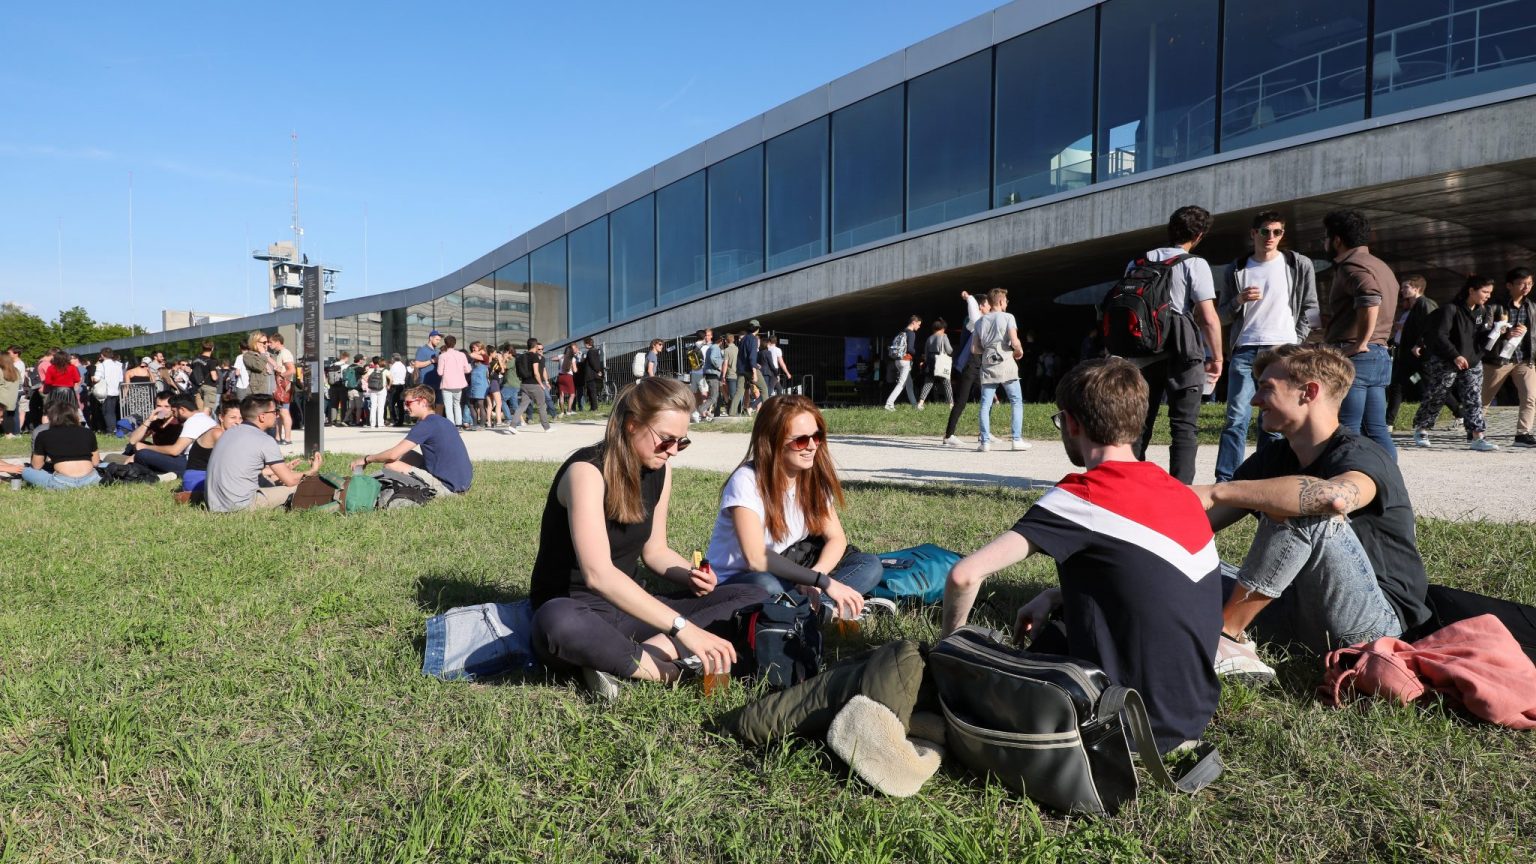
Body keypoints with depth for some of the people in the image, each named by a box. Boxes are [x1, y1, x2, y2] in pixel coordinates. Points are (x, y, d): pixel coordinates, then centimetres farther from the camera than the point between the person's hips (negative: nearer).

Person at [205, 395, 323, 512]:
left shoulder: (229, 433, 13)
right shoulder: (265, 441, -11)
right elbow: (290, 480, -9)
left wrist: (282, 468, 34)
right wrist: (312, 471, 10)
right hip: (239, 506, -8)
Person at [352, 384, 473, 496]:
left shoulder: (426, 425, -13)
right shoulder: (444, 421, 14)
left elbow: (393, 454, -14)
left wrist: (367, 459, 3)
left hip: (447, 487, -9)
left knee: (390, 465, -6)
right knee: (407, 455, 19)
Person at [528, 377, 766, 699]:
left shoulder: (659, 470, 1)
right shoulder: (587, 471, -21)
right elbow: (598, 574, -33)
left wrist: (690, 576, -10)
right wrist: (682, 627, -38)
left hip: (629, 607, 8)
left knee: (752, 597, -7)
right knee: (556, 622, -44)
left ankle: (618, 662, -22)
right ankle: (667, 669, -23)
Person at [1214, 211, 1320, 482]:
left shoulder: (1300, 265, 8)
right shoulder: (1236, 269, 10)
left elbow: (1310, 306, 10)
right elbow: (1222, 309, 12)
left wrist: (1297, 339, 0)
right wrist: (1239, 300, -8)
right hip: (1245, 350, 0)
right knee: (1237, 418, -8)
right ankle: (1224, 480, -8)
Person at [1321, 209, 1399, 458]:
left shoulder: (1351, 265, -9)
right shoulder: (1380, 266, 23)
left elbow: (1370, 298, -28)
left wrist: (1359, 343, -22)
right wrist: (1333, 320, 25)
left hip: (1354, 356, -10)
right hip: (1381, 354, 10)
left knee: (1347, 431, -8)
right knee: (1376, 429, 10)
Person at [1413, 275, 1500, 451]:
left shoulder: (1484, 312, 8)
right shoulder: (1451, 309, -13)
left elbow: (1483, 339, 7)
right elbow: (1439, 336, -19)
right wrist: (1455, 356, -26)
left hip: (1472, 363, 6)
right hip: (1444, 363, -6)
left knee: (1474, 400, -2)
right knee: (1435, 398, 5)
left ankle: (1477, 437, -5)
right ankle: (1421, 431, 22)